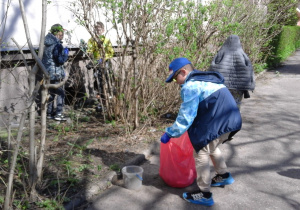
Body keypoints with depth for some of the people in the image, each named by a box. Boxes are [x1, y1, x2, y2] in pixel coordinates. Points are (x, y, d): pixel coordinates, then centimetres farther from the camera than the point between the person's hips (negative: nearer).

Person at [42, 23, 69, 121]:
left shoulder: (46, 44, 10)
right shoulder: (57, 45, -18)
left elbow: (43, 57, 19)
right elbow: (60, 60, -22)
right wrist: (66, 53, -6)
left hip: (47, 72, 9)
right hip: (56, 73, -9)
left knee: (50, 92, 17)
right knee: (60, 93, 0)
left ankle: (49, 112, 24)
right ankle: (58, 114, -1)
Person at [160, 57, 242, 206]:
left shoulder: (190, 86, -11)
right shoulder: (205, 79, 20)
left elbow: (185, 117, -14)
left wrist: (170, 133, -4)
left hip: (220, 123, -10)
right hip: (232, 119, 10)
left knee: (201, 153, 0)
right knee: (210, 147, 28)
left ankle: (204, 195, 9)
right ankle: (224, 176, 44)